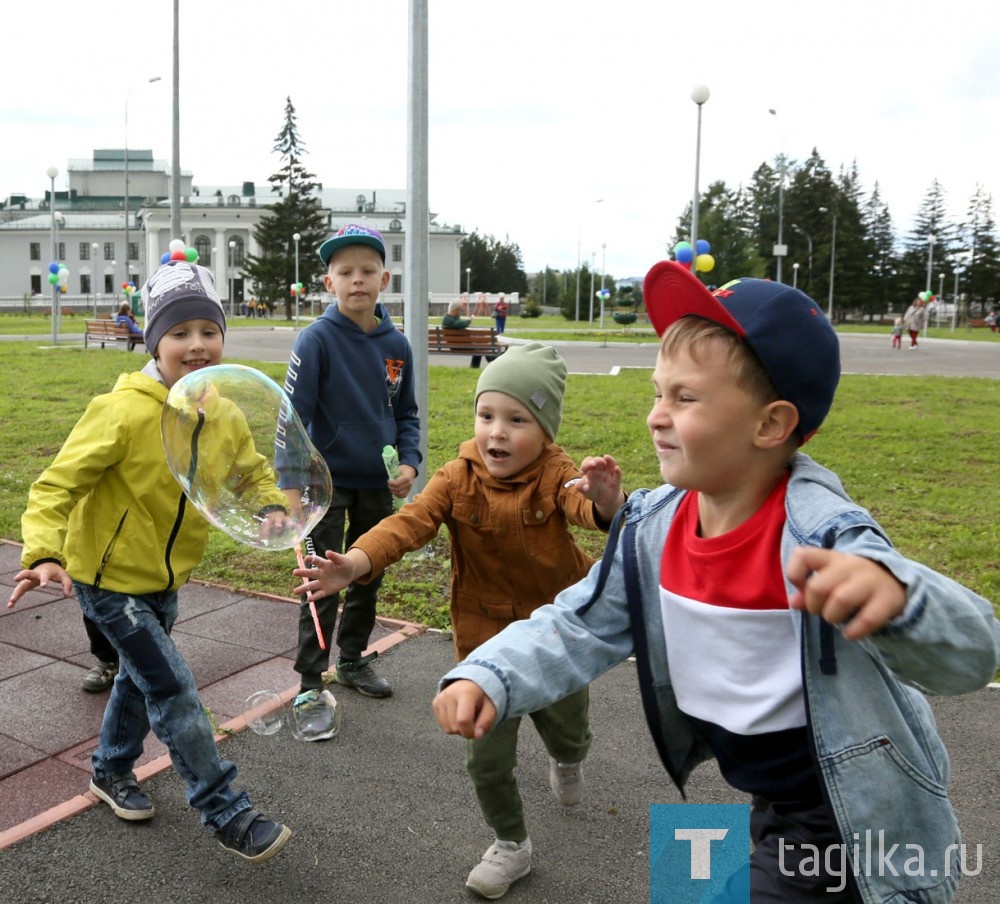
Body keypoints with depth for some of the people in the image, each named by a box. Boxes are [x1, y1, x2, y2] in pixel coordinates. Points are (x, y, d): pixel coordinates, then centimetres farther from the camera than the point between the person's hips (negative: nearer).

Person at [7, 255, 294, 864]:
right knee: (174, 690, -8)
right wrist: (44, 553, -40)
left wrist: (272, 506, -14)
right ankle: (227, 814, 5)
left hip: (166, 575, 7)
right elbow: (57, 486, -25)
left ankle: (112, 770, 50)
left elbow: (251, 469, 7)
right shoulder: (124, 411, -27)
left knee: (143, 675, 24)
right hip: (110, 577, -7)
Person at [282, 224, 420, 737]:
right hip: (328, 483, -5)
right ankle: (310, 688, 10)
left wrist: (409, 463, -4)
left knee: (368, 578, 17)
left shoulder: (397, 344, 1)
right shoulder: (317, 339, -13)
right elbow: (293, 413, -16)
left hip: (378, 485, 5)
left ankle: (353, 660, 37)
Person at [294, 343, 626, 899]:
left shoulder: (556, 477, -18)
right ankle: (512, 845, 34)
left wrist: (607, 504, -64)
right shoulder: (458, 480, -15)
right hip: (488, 642, 1)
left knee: (567, 734, 22)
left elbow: (589, 511, -38)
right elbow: (409, 524, -28)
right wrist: (355, 564, -46)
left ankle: (568, 761, 62)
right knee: (487, 757, 4)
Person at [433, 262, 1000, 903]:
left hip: (846, 822, -6)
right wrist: (487, 678, -23)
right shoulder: (651, 530, -12)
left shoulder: (823, 536, -32)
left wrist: (894, 595, -65)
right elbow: (578, 629, -5)